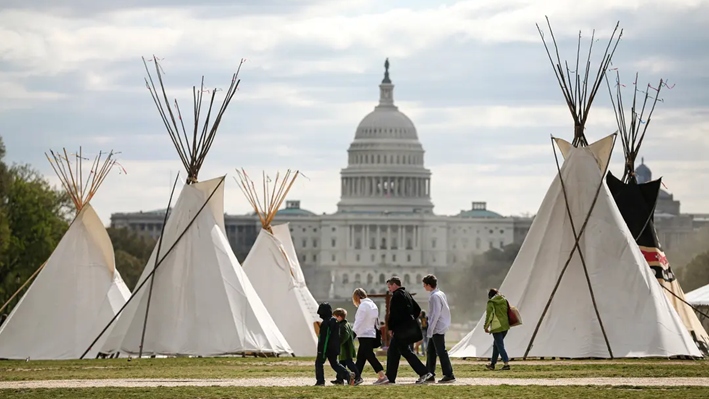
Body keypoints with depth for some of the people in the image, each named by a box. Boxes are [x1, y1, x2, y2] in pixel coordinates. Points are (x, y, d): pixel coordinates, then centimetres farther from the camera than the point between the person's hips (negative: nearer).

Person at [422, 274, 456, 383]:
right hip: (441, 328, 10)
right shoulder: (441, 294, 14)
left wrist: (429, 332, -19)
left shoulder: (435, 296, -15)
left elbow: (435, 314, -20)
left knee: (441, 352, -7)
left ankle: (449, 375, -7)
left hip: (437, 329, -10)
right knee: (430, 352, 13)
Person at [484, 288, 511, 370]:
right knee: (496, 345, 18)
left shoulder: (491, 302, -5)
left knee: (500, 346, -4)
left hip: (497, 327, -7)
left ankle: (506, 364, -14)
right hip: (505, 326, 7)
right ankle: (492, 364, 24)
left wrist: (486, 327, -3)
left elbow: (489, 315, -9)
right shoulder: (504, 301, 13)